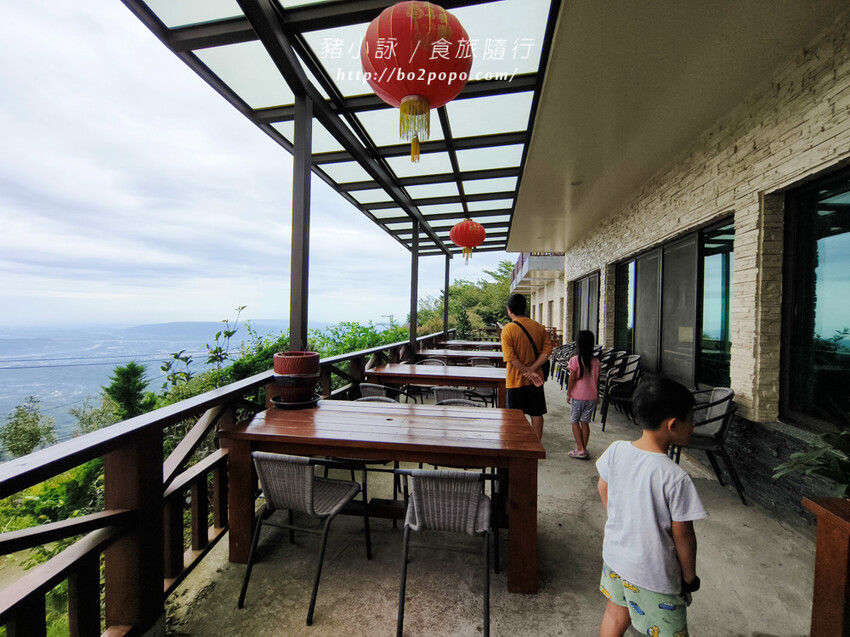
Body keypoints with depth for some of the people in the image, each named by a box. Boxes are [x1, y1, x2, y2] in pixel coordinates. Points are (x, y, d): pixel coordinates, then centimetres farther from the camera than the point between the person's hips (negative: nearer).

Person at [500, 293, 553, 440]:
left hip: (516, 380, -4)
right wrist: (532, 370, -10)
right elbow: (547, 350, -3)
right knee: (537, 414, 13)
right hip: (536, 380, 4)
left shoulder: (508, 329, -13)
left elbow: (511, 358, -19)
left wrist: (528, 372, -13)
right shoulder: (539, 327, 2)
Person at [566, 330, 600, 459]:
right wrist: (597, 395, 18)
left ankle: (580, 450, 4)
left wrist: (568, 394, 0)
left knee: (575, 422, 8)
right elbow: (597, 380, 6)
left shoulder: (575, 360, -14)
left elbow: (571, 379, -12)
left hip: (578, 396, -4)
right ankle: (584, 448, 19)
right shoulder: (596, 361, -1)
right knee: (585, 422, 13)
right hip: (592, 397, 4)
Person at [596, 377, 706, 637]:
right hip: (653, 574, -5)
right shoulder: (675, 478, -29)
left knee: (616, 614, 27)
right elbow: (682, 534, -17)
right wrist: (689, 576, 2)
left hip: (614, 554, 5)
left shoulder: (616, 450, -15)